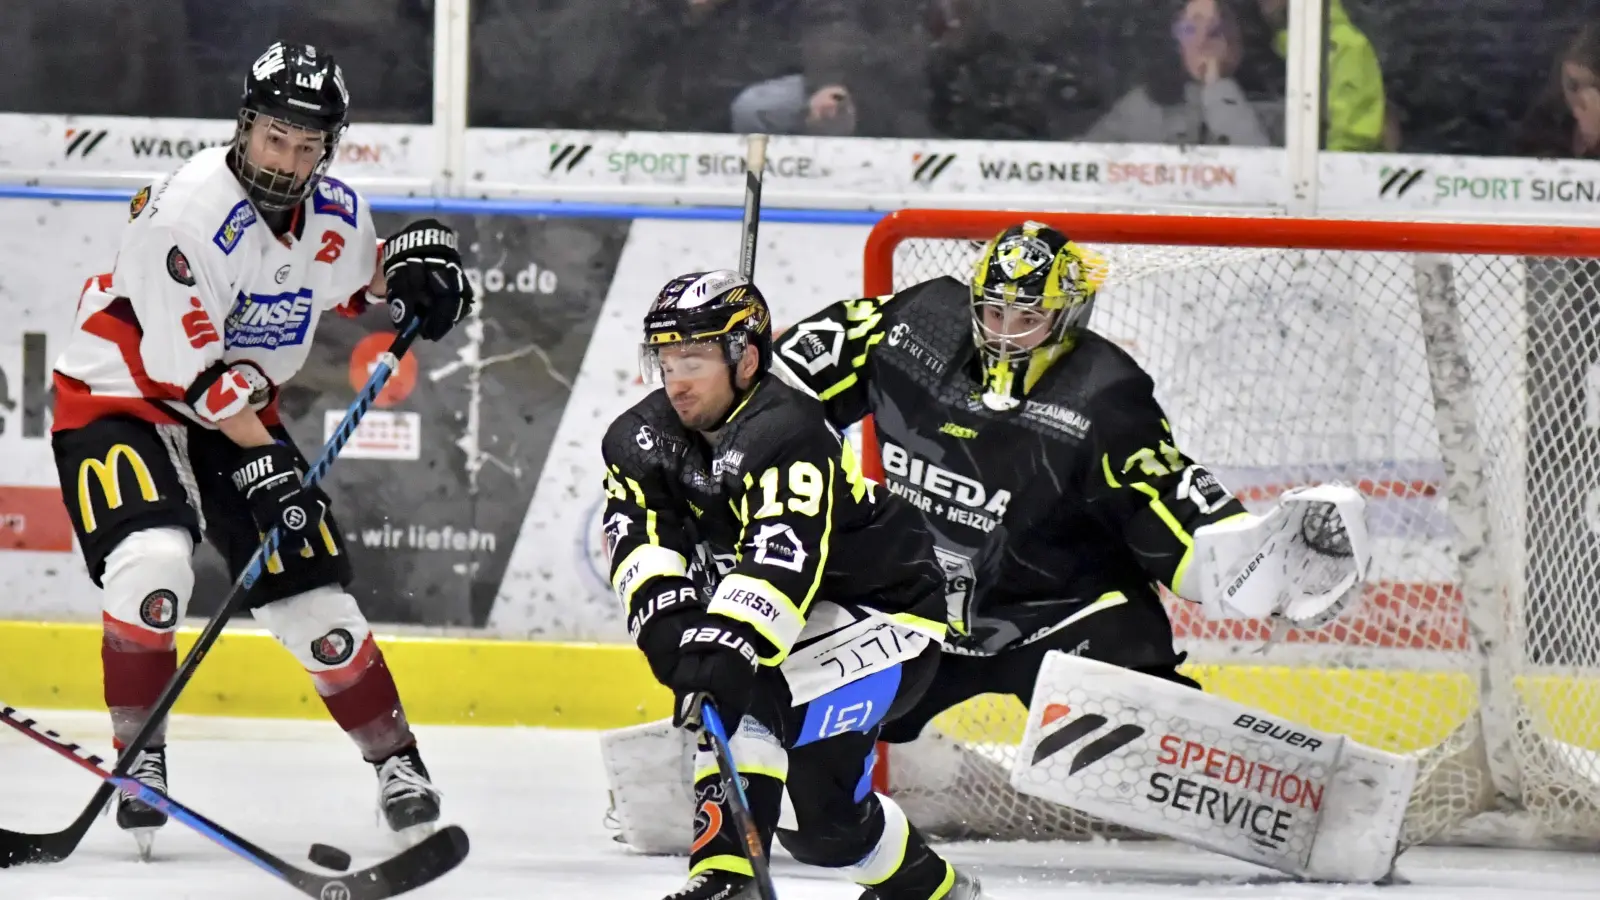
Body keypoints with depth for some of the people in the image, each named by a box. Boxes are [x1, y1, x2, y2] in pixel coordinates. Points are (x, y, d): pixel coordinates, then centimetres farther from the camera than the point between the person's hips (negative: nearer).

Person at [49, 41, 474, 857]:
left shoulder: (335, 211, -5)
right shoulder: (189, 213, -27)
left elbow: (354, 278, 19)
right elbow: (187, 364, -28)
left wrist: (412, 267, -3)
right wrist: (262, 461, -30)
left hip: (242, 412, 6)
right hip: (117, 398, -6)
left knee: (313, 596, 1)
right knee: (153, 562, -30)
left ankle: (395, 761, 18)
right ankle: (137, 753, -13)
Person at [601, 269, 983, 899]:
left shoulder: (788, 434, -30)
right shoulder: (645, 438, -6)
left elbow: (781, 558, -43)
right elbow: (639, 536, -19)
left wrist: (728, 642, -57)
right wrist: (668, 618, -38)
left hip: (886, 615, -8)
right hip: (805, 617, 8)